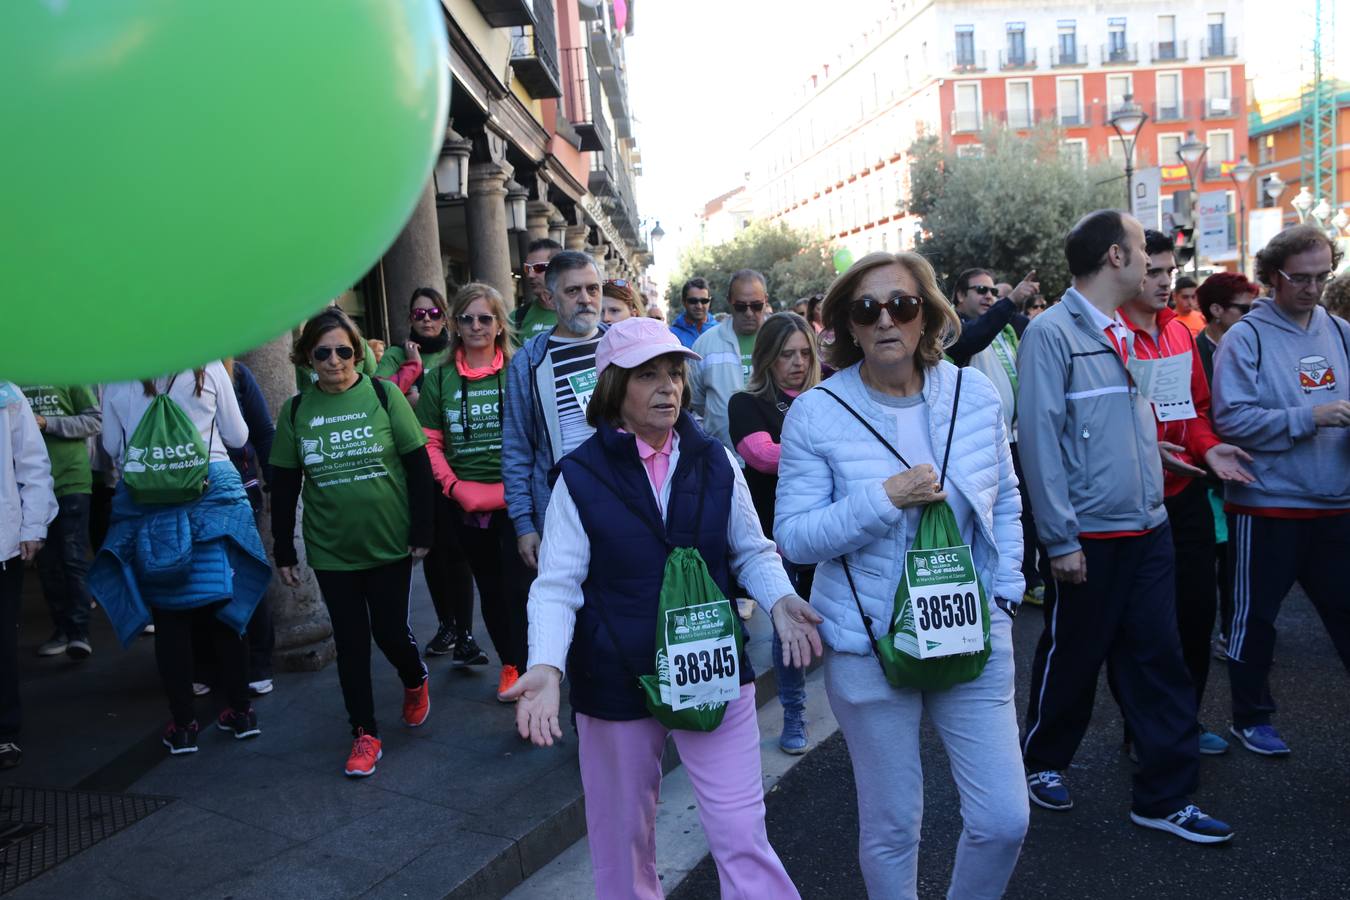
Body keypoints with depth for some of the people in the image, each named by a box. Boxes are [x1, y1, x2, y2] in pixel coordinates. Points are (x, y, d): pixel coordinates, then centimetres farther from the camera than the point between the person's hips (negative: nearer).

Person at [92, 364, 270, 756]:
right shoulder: (209, 367, -4)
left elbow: (112, 446, 10)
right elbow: (237, 437, 3)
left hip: (144, 500, 0)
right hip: (213, 488, 0)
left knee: (168, 614, 8)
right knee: (222, 607, 10)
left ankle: (183, 724, 14)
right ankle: (240, 711, 19)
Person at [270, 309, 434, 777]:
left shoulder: (384, 394, -6)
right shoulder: (295, 410, 1)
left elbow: (419, 467, -4)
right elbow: (283, 487, 5)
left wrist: (422, 532, -6)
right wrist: (284, 553, 4)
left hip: (389, 542, -2)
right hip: (331, 549, 2)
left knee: (390, 630, 5)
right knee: (350, 641, 7)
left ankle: (415, 681, 38)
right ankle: (365, 734, 22)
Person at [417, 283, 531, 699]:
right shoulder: (439, 379, 5)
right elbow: (429, 443, 5)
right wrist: (454, 486, -6)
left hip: (513, 499, -3)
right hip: (465, 504, 3)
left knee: (519, 585, -5)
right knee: (489, 585, 14)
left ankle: (531, 665, 9)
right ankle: (510, 662, 29)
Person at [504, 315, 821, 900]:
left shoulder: (714, 462, 0)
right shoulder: (580, 476, -9)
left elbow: (751, 552, 6)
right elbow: (556, 585, -12)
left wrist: (780, 601, -14)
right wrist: (546, 666, -27)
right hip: (616, 684, -1)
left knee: (742, 835, 3)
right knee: (623, 839, 19)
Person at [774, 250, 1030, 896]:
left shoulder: (976, 395, 0)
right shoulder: (816, 414, -10)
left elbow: (1005, 502, 13)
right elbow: (793, 536, -12)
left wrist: (1005, 594, 5)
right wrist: (886, 497, -22)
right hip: (868, 646, -2)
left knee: (1004, 821, 6)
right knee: (891, 827, 11)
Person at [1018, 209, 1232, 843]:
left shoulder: (1123, 334, 11)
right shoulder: (1052, 333, -12)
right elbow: (1039, 439, -16)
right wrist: (1061, 540, -17)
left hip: (1147, 530, 7)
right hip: (1089, 539, -7)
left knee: (1157, 660, 10)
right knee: (1070, 660, 9)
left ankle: (1165, 796, 22)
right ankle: (1042, 763, 32)